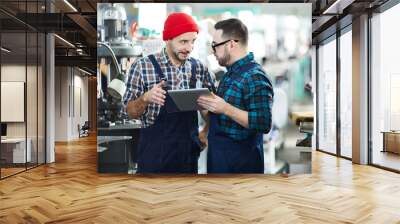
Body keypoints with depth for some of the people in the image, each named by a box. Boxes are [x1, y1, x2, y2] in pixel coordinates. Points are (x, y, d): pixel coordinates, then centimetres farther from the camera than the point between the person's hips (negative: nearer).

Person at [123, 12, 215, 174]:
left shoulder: (198, 68, 0)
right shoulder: (142, 66, -8)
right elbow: (131, 112, -3)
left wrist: (206, 132, -3)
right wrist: (145, 98, -22)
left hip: (188, 150, 3)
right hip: (154, 151, -3)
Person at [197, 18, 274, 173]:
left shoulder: (255, 77, -20)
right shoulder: (231, 73, 9)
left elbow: (264, 123, -26)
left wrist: (226, 109, -28)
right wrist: (210, 104, 4)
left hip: (240, 160, -8)